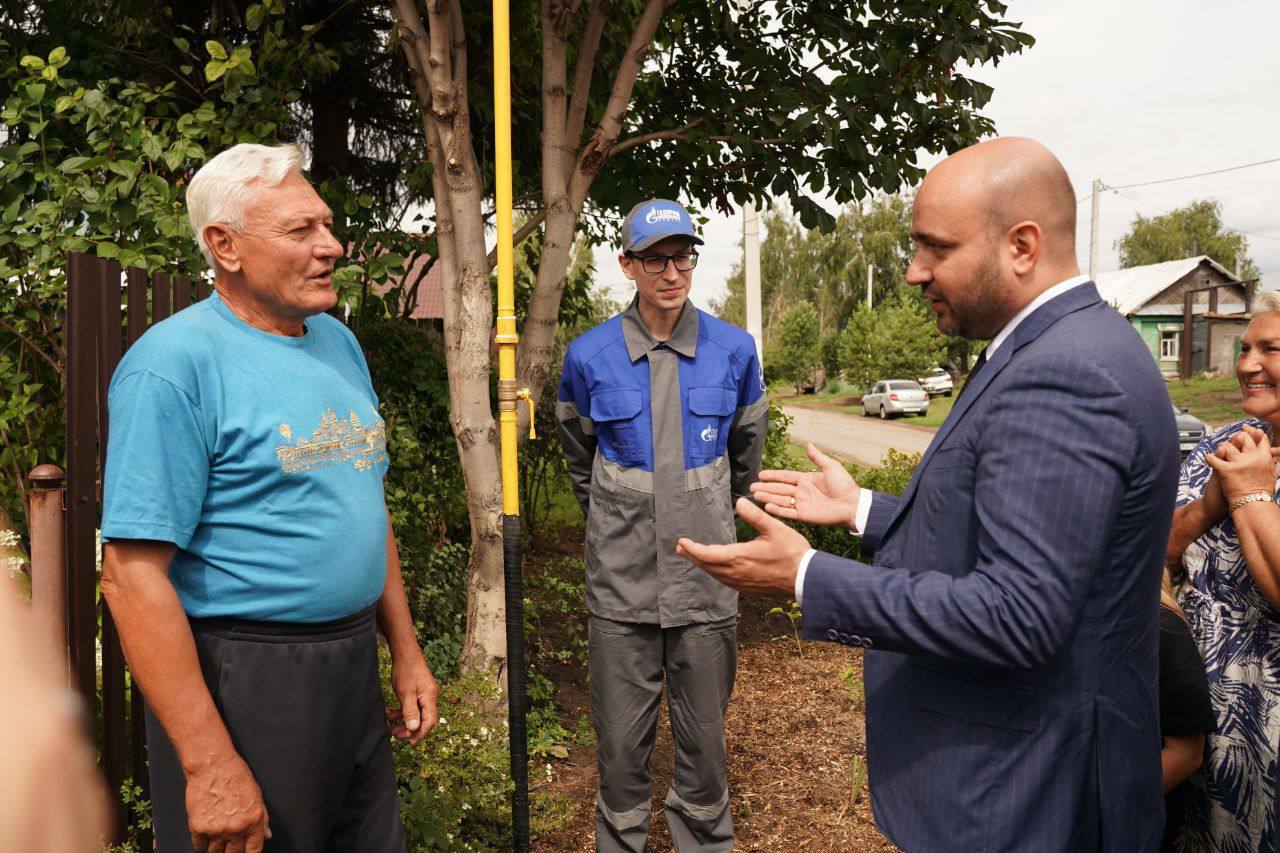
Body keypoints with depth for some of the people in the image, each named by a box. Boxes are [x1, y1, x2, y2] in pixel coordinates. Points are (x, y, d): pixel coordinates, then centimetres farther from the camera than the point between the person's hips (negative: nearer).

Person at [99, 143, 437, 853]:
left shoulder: (338, 342, 7)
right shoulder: (175, 361, -16)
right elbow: (133, 575, -20)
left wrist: (405, 650, 14)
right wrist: (210, 764, -22)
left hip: (354, 670, 8)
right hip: (242, 681, -7)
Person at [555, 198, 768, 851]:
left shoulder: (733, 350, -2)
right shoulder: (589, 356, -3)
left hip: (705, 576, 1)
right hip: (621, 579, 0)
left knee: (704, 739, 12)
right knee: (620, 744, 10)